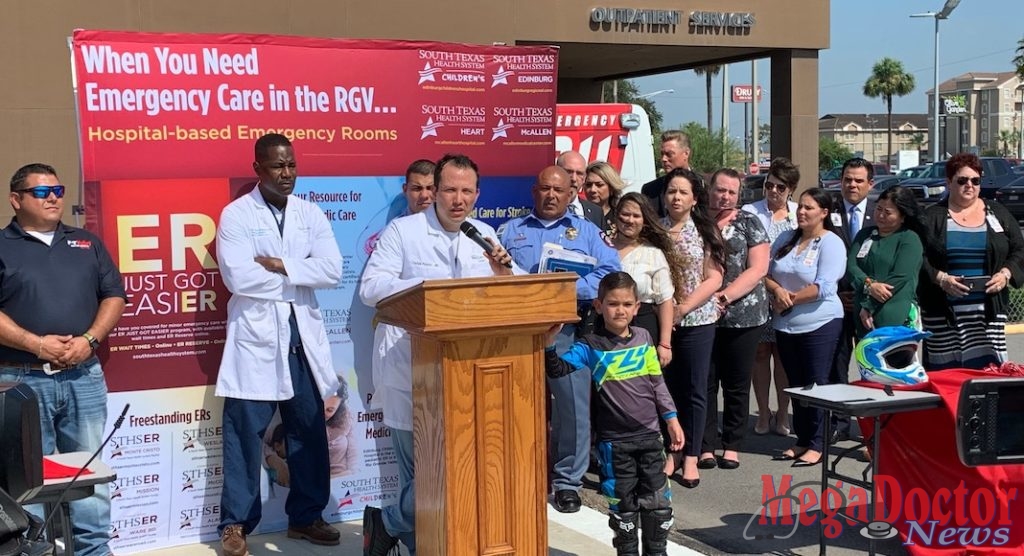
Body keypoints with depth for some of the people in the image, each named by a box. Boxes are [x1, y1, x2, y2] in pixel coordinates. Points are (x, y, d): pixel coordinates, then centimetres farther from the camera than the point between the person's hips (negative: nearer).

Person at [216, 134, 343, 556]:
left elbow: (333, 271, -3)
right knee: (245, 434, 0)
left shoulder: (311, 214, 9)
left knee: (309, 432, 10)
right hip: (255, 338, -4)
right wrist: (301, 277, -7)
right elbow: (239, 278, -15)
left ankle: (306, 516, 23)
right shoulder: (235, 215, -2)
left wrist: (281, 266, -12)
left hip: (304, 337, 4)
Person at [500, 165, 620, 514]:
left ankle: (567, 481, 10)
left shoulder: (587, 232, 13)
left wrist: (570, 287, -14)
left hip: (568, 331, -1)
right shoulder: (510, 231, 17)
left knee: (573, 406, -1)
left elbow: (610, 275, -1)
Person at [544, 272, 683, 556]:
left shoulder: (643, 338, 4)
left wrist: (671, 418, 10)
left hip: (649, 435, 3)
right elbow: (558, 369, -19)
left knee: (657, 500, 11)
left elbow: (657, 382, 11)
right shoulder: (591, 346, -7)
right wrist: (549, 341, -35)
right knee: (623, 504, 7)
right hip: (614, 441, -3)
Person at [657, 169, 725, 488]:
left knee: (694, 390, 4)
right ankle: (671, 452, 19)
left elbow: (714, 279, -5)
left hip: (697, 320, -1)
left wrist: (684, 308, -13)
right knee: (667, 387, 7)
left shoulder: (705, 232, 1)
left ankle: (690, 458, 11)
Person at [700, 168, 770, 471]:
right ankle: (706, 445, 12)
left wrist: (725, 296, -16)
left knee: (737, 384, 7)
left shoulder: (748, 222, 4)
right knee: (704, 382, 4)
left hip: (743, 315, -1)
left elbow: (758, 269, -5)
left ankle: (732, 445, 18)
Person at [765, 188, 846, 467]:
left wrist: (789, 300, -12)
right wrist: (778, 291, -11)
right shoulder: (786, 239, 10)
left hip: (819, 324, -6)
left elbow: (823, 287, -18)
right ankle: (802, 440, 22)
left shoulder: (831, 243, -9)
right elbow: (767, 274, 9)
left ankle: (817, 444, 8)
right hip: (786, 326, 6)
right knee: (796, 384, 12)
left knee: (816, 385, -1)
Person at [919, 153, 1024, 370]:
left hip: (988, 310, 2)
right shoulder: (932, 217, 5)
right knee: (943, 369, -3)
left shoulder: (997, 213, 13)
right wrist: (940, 279, -15)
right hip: (942, 312, -1)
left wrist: (1005, 274, -3)